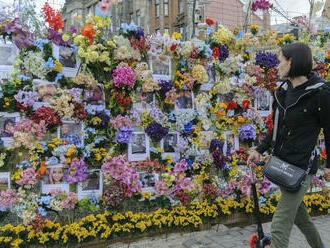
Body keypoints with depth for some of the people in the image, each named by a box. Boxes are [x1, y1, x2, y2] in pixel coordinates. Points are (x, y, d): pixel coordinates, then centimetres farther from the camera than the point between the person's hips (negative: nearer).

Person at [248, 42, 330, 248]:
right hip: (282, 165, 8)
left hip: (301, 168, -8)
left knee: (279, 228, -6)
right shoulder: (283, 91, 6)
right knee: (298, 213, 26)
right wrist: (260, 150, 6)